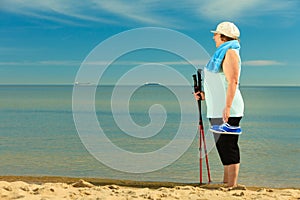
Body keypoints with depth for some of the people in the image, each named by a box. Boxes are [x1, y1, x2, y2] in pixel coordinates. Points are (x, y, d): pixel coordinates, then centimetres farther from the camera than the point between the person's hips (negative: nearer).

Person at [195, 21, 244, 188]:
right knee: (223, 147, 12)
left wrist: (227, 107, -25)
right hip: (216, 110, 10)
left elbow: (233, 82, -19)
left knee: (228, 147, -9)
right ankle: (226, 183, 19)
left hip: (227, 110, -10)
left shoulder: (230, 53, -9)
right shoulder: (222, 53, 22)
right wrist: (204, 94, 18)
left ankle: (232, 186, -6)